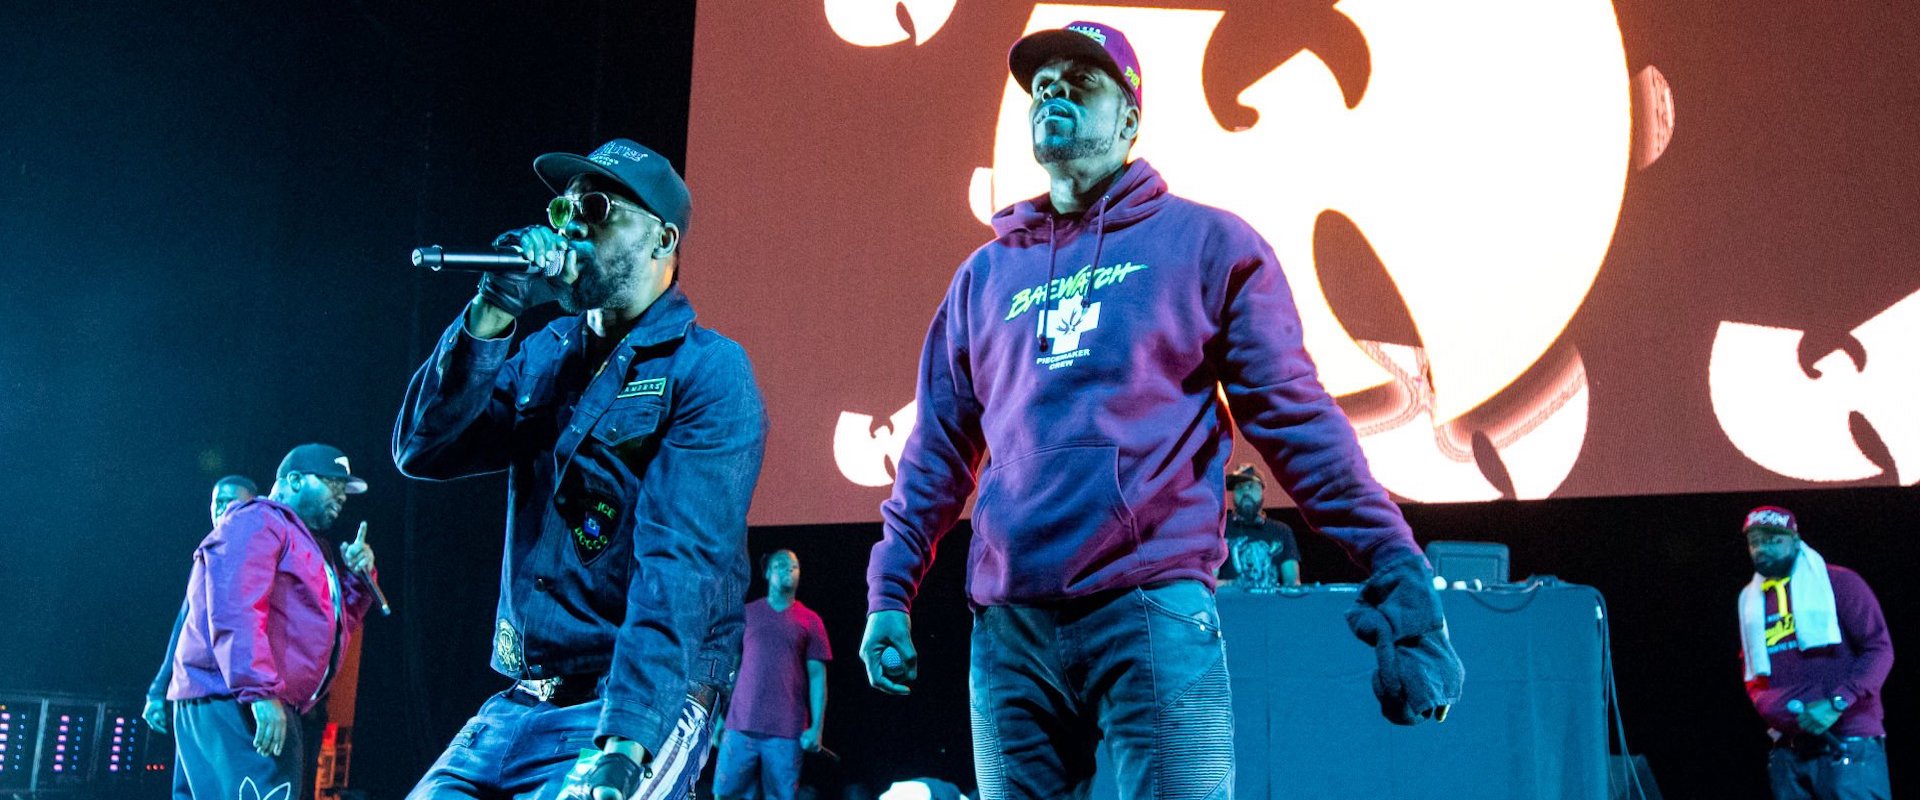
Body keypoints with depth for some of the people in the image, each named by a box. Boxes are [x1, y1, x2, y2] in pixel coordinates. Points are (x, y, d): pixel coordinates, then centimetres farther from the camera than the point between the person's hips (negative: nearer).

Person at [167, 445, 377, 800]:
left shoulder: (306, 543, 27)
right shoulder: (256, 522, -5)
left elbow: (339, 623, 26)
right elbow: (236, 611, -19)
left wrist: (358, 579, 9)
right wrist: (261, 691, -28)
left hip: (265, 705, 10)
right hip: (231, 701, -10)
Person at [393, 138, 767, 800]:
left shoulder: (708, 373, -8)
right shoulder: (546, 354, 12)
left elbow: (678, 568, -18)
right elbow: (422, 449, 2)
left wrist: (624, 745, -26)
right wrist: (491, 316, -9)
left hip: (643, 702, -6)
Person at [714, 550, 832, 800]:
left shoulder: (810, 621, 7)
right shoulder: (746, 613, 10)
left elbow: (817, 676, 4)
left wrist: (816, 727, -5)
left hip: (787, 731, -1)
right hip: (740, 725, 1)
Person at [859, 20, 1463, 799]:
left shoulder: (1207, 242, 6)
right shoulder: (985, 274, 16)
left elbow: (1294, 416, 2)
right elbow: (939, 447, 18)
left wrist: (1399, 575, -5)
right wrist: (888, 593, 12)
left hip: (1155, 613, -4)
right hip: (1008, 625, 4)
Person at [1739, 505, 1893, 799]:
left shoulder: (1839, 583, 1)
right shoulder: (1751, 600, 16)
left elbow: (1879, 648, -5)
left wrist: (1837, 703, -17)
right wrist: (1782, 710, -4)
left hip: (1848, 745, -5)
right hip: (1788, 751, 5)